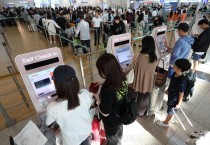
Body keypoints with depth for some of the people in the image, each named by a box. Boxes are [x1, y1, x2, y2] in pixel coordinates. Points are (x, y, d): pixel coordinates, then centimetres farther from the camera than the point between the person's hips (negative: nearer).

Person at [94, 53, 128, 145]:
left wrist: (97, 98, -16)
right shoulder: (122, 79, -19)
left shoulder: (107, 90, -42)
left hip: (111, 121, -7)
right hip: (121, 115, 7)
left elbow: (105, 113, -27)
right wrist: (103, 86, -3)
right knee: (119, 131, 37)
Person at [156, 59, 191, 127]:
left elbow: (181, 94, -24)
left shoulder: (182, 81, -36)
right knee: (170, 111, 30)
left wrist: (179, 103, -14)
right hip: (171, 96, 8)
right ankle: (167, 120, 55)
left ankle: (165, 122, 42)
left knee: (170, 112, 18)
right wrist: (168, 89, 19)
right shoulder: (174, 74, -13)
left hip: (175, 99, -7)